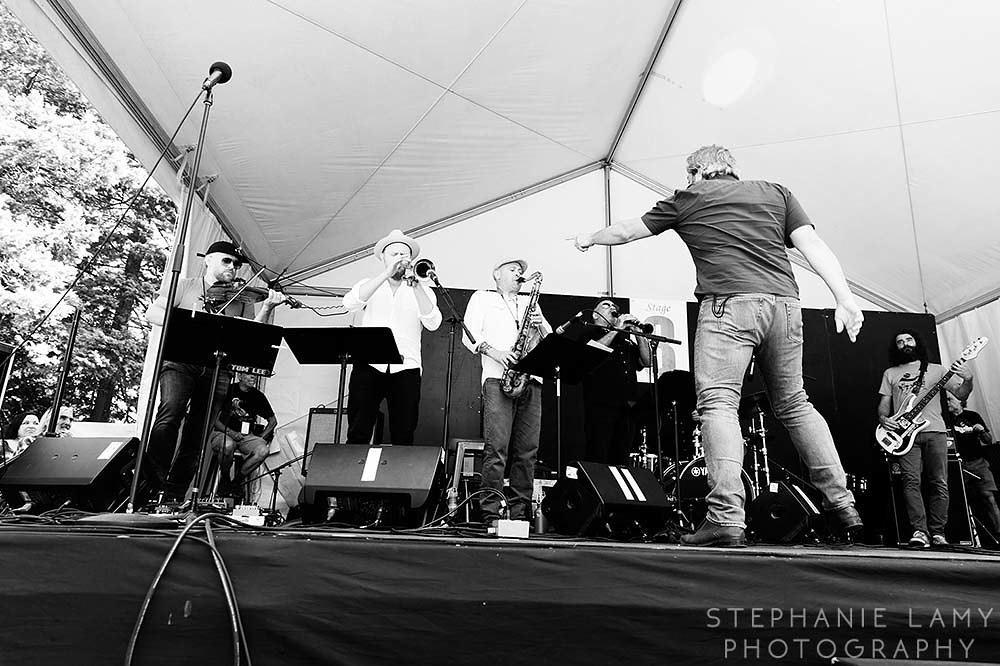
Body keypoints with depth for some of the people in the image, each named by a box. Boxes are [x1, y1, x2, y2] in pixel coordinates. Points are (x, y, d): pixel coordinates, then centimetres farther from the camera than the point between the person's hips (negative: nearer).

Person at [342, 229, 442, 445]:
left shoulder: (422, 290, 14)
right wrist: (386, 274, -14)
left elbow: (432, 323, -4)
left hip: (406, 368, 0)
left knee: (403, 437, 0)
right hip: (368, 366, 0)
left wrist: (417, 287, -15)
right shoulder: (369, 285, 14)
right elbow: (349, 303, -9)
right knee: (357, 435, -4)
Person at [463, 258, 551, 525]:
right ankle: (491, 513, -9)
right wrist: (493, 351, -12)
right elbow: (469, 335, 3)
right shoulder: (482, 298, 15)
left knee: (527, 450, 0)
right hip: (498, 378, -4)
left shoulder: (530, 303, 28)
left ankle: (520, 511, 5)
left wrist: (540, 325, 0)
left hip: (531, 380, 4)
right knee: (496, 448, -12)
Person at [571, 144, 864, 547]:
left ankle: (726, 516, -20)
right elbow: (812, 244, 9)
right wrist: (844, 298, 3)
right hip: (785, 303, 5)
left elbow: (626, 231, 22)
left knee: (718, 403, -9)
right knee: (793, 403, 17)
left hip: (729, 303, -5)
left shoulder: (687, 199, 14)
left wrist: (591, 238, 40)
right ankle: (841, 501, 17)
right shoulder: (776, 192, 22)